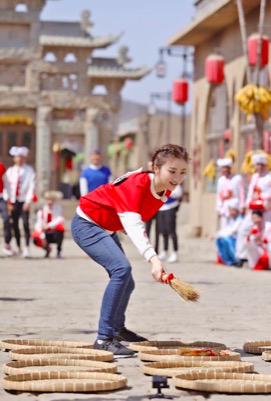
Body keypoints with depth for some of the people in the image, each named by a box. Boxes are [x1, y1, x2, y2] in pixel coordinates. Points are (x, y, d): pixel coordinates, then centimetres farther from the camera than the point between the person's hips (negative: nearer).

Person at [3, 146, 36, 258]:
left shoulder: (29, 170, 2)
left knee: (26, 223, -13)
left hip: (24, 201, -3)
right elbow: (6, 186, 7)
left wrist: (28, 201, -11)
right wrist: (8, 200, -3)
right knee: (15, 225, 5)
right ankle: (18, 247, 17)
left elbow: (31, 186, -3)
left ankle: (26, 248, -13)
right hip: (13, 202, 3)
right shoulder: (9, 171, 9)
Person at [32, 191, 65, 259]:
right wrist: (42, 237, -28)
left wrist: (48, 225, -40)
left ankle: (59, 251, -13)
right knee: (36, 239, -28)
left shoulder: (58, 208, -9)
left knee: (59, 226, -36)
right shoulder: (42, 211, -6)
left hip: (56, 235, -2)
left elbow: (60, 219, -26)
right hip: (46, 235, 2)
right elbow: (38, 224, -14)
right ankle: (47, 249, 10)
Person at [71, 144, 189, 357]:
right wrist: (153, 258, -57)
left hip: (107, 229, 9)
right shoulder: (137, 184, -32)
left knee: (126, 283, 17)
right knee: (122, 268, -29)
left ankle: (118, 329, 46)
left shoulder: (165, 191, -5)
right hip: (87, 223, -9)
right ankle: (104, 338, -29)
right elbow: (133, 225, -45)